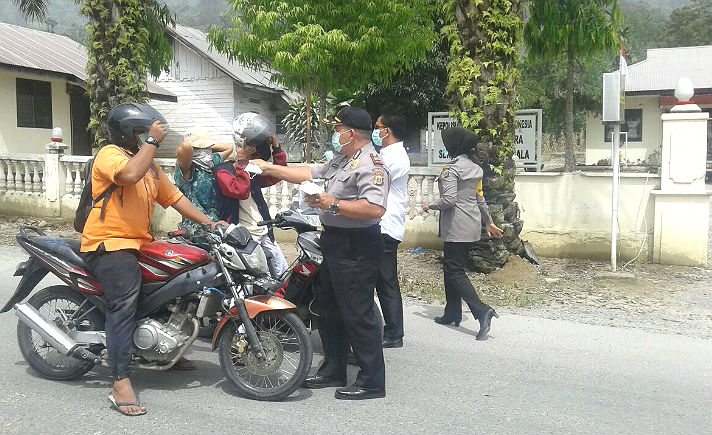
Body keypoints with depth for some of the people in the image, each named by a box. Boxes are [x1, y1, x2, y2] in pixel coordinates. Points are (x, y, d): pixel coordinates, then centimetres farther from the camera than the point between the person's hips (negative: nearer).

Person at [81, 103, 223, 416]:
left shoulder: (150, 165, 20)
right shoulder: (110, 154, -7)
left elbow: (173, 197, 19)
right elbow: (130, 174, -30)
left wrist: (207, 223, 10)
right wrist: (151, 141, -18)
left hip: (139, 243, 9)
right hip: (109, 244, -9)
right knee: (124, 303, -21)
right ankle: (121, 384, -22)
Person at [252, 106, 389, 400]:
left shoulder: (370, 164, -17)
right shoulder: (342, 161, 17)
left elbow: (375, 209, -29)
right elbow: (310, 174, 23)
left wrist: (333, 204, -23)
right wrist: (268, 168, 22)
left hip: (355, 248, -11)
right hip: (335, 243, 11)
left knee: (358, 314, -7)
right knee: (329, 310, 18)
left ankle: (372, 382, 4)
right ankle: (333, 371, 31)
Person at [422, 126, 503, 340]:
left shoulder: (451, 168, -13)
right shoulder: (475, 169, 12)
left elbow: (449, 200, -21)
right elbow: (480, 199, 18)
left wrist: (430, 206, -3)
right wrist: (489, 222, 27)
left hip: (456, 228, -9)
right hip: (473, 226, 9)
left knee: (454, 271, -6)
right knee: (452, 267, 17)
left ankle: (482, 311, -18)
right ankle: (452, 313, 23)